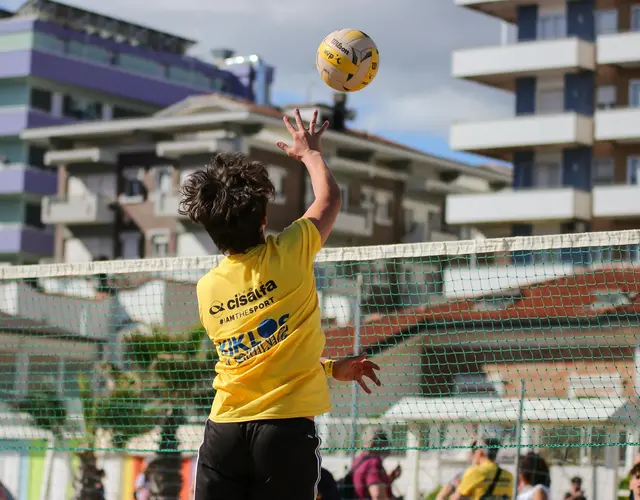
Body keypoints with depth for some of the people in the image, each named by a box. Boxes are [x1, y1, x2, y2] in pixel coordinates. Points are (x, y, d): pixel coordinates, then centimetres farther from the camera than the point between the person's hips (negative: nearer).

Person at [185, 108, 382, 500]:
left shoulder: (208, 289, 9)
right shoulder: (286, 256, -5)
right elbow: (330, 197, 15)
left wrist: (332, 368, 27)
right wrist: (310, 152, 33)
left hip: (225, 431, 4)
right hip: (286, 429, -4)